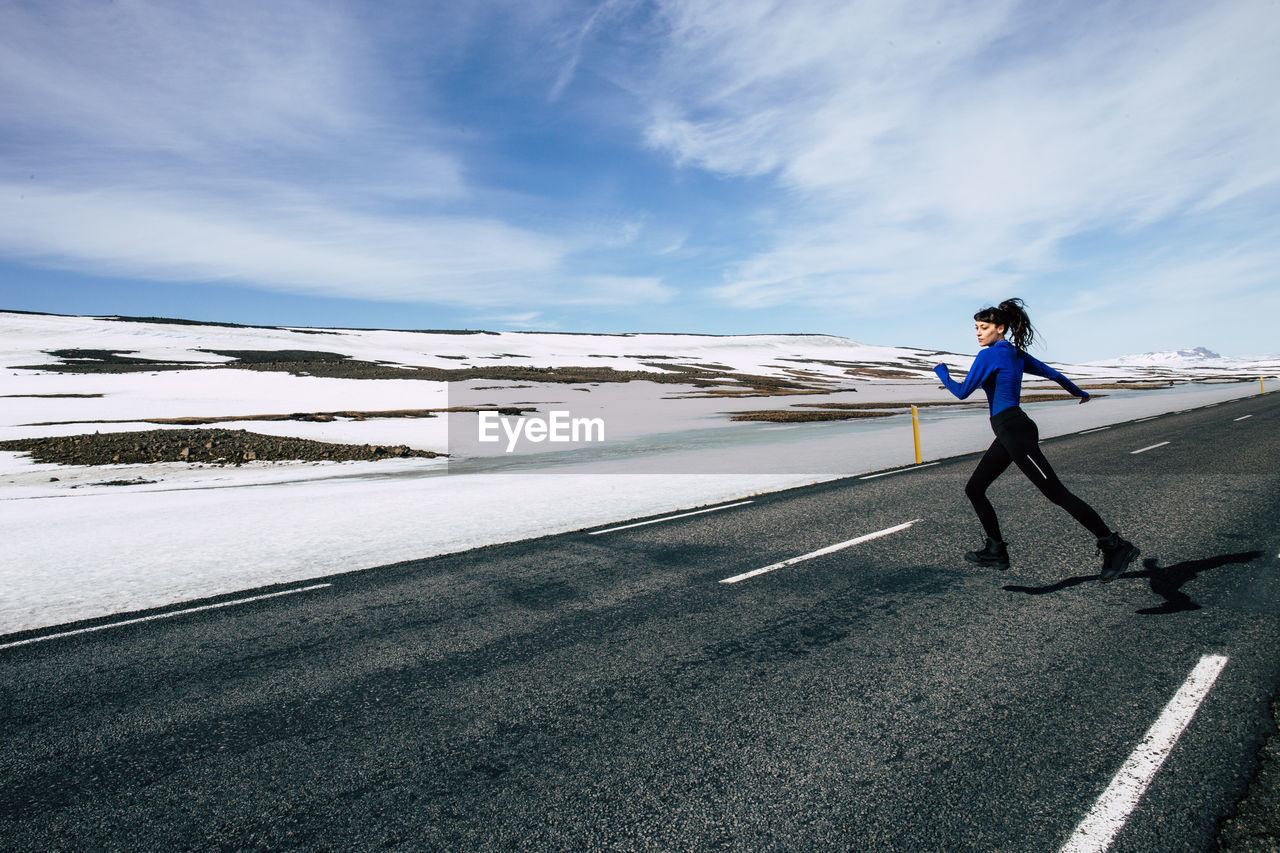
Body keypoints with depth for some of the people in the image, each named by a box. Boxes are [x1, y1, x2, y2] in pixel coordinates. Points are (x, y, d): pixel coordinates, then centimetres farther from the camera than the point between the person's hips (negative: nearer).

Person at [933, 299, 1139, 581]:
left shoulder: (989, 355, -10)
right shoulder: (1016, 353, 15)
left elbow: (962, 392, -9)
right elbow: (1051, 372, 25)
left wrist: (941, 371, 8)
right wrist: (1078, 392, 41)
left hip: (1014, 432, -10)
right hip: (1010, 433, 10)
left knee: (1057, 493, -8)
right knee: (973, 489, 11)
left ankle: (1116, 547, -2)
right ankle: (996, 551, 15)